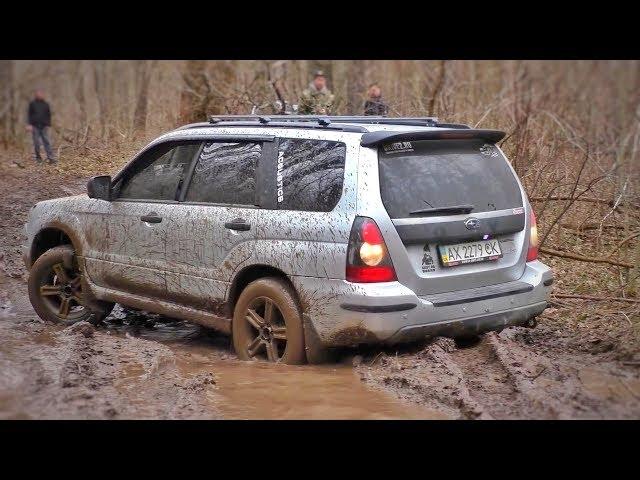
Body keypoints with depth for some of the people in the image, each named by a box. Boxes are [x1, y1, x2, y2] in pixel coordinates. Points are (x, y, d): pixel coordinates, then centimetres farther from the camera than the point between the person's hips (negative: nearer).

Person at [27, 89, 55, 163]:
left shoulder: (45, 104, 8)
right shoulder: (32, 104, 4)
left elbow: (49, 115, 13)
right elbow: (29, 114, 5)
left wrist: (48, 125, 4)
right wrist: (30, 124, -3)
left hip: (44, 126, 1)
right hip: (35, 126, -1)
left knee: (46, 142, -6)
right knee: (36, 143, 2)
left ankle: (50, 158, -11)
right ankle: (38, 157, 14)